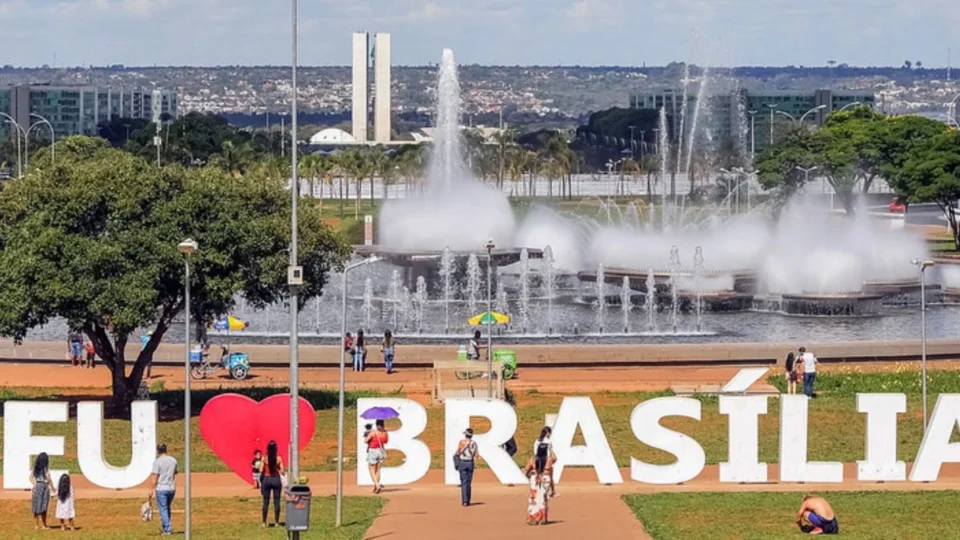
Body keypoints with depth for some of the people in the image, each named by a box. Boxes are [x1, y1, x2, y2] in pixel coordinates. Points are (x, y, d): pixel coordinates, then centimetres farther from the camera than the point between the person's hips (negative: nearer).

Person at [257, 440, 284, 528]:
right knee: (276, 502, 7)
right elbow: (282, 472, -9)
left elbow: (261, 471, -9)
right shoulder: (278, 459, -8)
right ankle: (276, 522, 8)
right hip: (276, 479, 0)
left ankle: (264, 522, 7)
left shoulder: (264, 459, -7)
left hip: (266, 479, 0)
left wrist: (261, 482, 2)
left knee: (266, 502, 7)